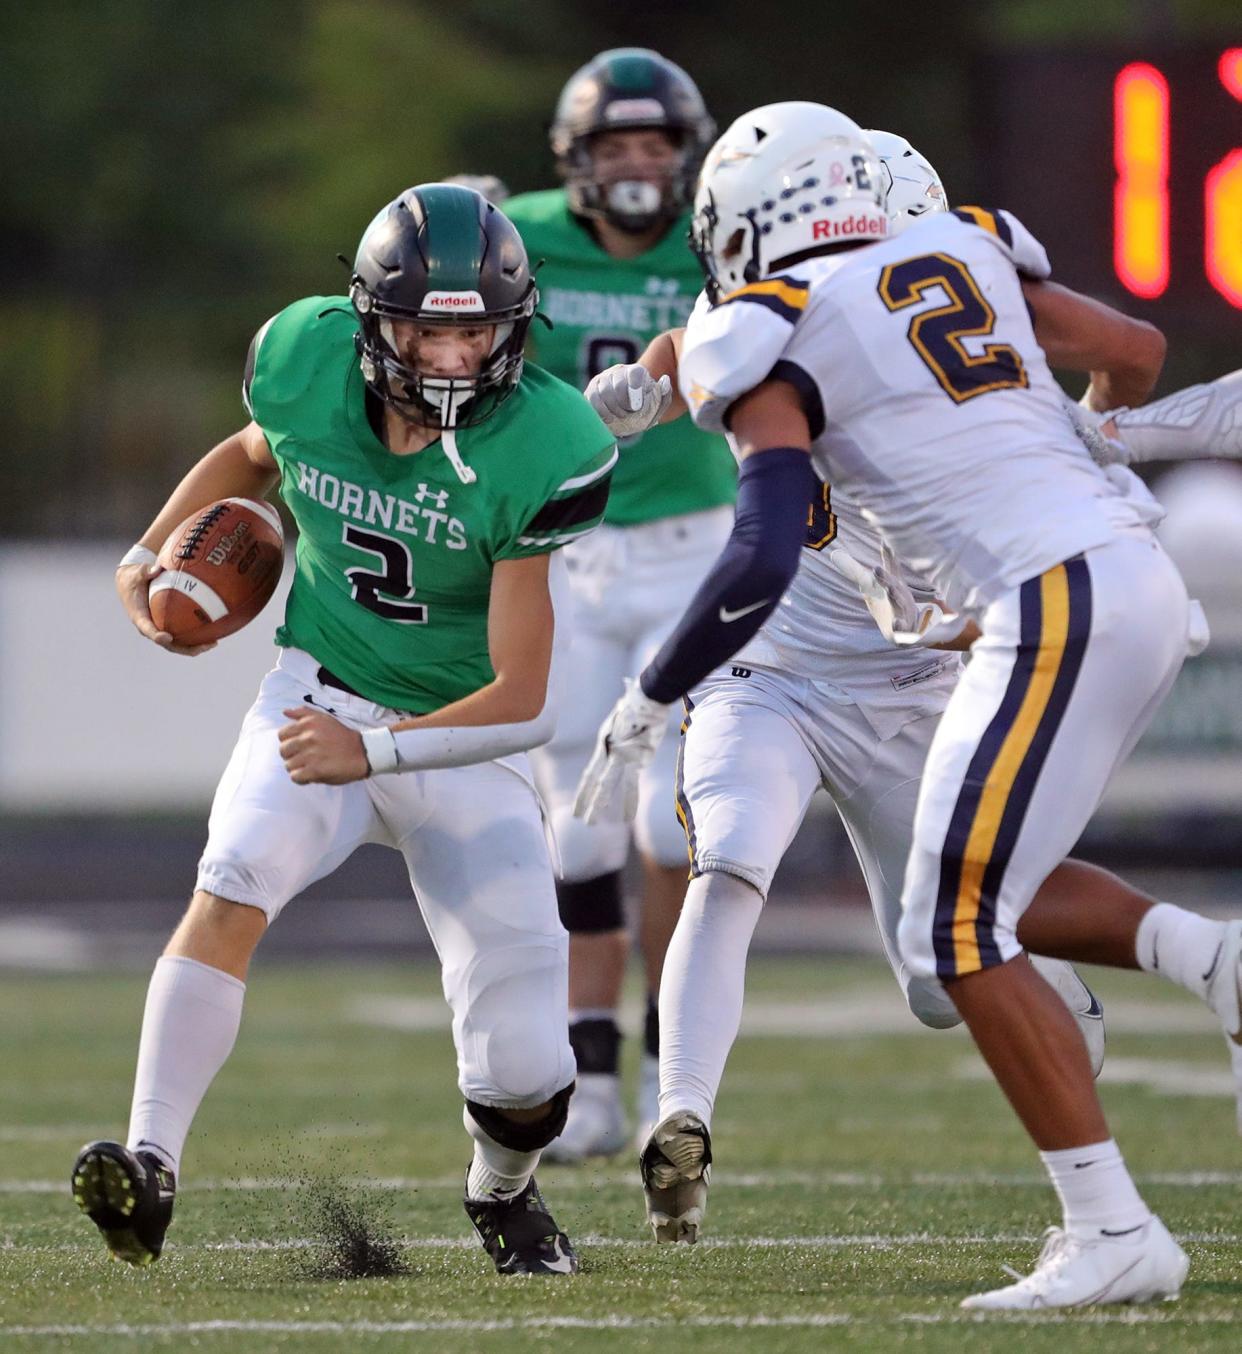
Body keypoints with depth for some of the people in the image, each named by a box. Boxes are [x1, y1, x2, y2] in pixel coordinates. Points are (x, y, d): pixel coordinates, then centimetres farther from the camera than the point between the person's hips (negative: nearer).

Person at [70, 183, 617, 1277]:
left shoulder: (542, 454, -24)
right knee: (236, 886, -31)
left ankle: (503, 1194, 26)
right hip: (322, 695, 2)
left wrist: (376, 751, -31)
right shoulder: (303, 360, -13)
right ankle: (148, 1165, -32)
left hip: (464, 739, -2)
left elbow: (522, 702, -22)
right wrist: (149, 554, 5)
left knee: (526, 1082, -9)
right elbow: (254, 455, 16)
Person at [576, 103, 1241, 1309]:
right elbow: (1136, 353, 26)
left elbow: (762, 561, -12)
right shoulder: (964, 252, 18)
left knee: (964, 935, -4)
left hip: (1060, 608, -8)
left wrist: (645, 706, -2)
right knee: (983, 897, 20)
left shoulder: (774, 347, -2)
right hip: (1141, 574, 8)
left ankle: (1114, 1233, -8)